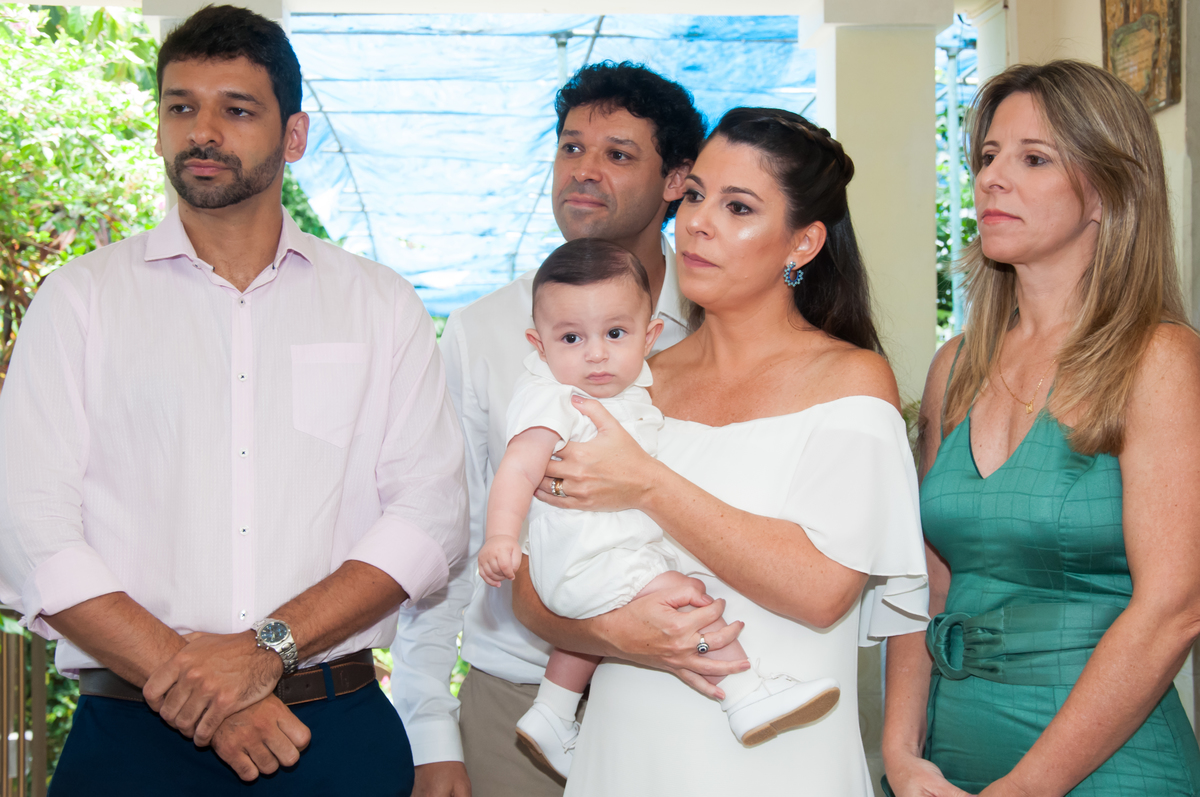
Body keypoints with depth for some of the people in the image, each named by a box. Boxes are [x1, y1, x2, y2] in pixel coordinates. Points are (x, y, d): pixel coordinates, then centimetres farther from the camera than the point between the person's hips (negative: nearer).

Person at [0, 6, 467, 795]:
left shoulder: (382, 306, 7)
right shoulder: (81, 298, 5)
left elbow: (430, 514, -3)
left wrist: (268, 647, -15)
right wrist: (187, 676, -15)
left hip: (340, 730, 1)